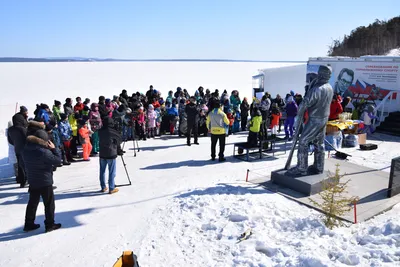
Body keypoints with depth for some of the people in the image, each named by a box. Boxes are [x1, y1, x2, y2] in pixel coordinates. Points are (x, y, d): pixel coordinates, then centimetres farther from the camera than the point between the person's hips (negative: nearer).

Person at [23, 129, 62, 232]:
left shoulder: (26, 150, -2)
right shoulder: (44, 152, -25)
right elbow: (58, 161, -19)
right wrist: (54, 148, -10)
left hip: (32, 181, 7)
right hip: (45, 182, -7)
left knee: (32, 203, 19)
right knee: (49, 204, 7)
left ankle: (29, 224, 27)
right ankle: (50, 225, 15)